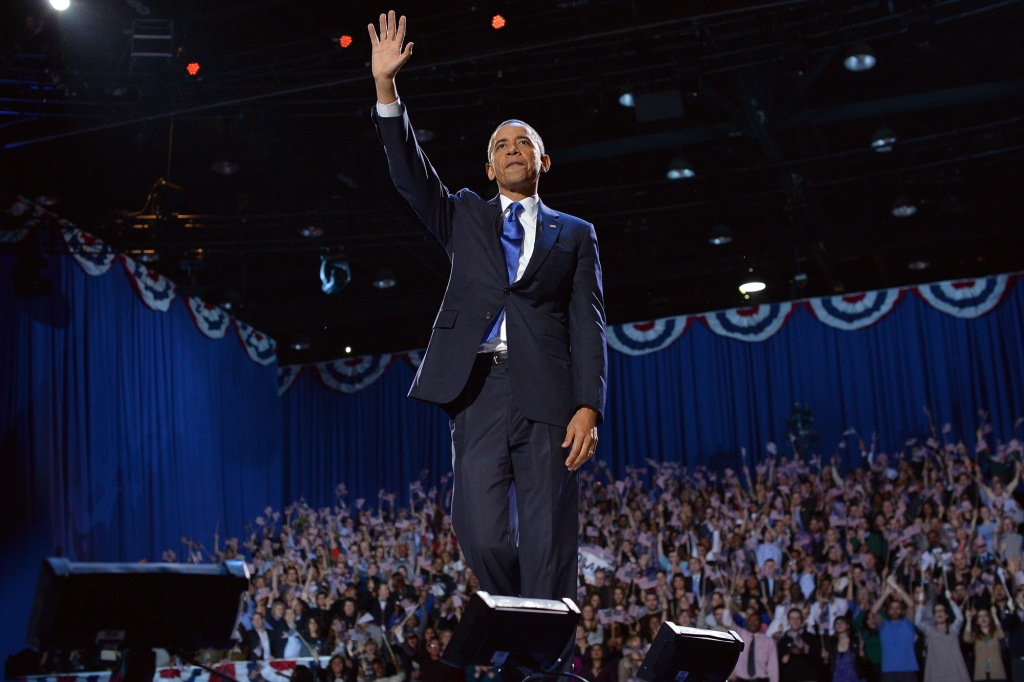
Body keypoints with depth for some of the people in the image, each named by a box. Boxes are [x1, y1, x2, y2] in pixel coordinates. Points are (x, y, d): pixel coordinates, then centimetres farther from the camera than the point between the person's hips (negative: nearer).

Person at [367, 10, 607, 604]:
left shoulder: (575, 235, 17)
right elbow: (412, 175, 7)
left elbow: (589, 326, 7)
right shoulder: (466, 217, 22)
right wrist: (386, 89, -4)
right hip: (478, 389, 1)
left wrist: (589, 408, -7)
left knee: (548, 550, -6)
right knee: (485, 542, -8)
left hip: (547, 395, -1)